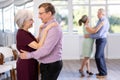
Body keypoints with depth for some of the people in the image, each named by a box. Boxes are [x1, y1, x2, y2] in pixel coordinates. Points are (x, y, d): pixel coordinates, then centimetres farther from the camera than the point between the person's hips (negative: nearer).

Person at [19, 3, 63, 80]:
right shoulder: (46, 26, 10)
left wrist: (29, 55, -18)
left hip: (52, 65, -9)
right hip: (46, 64, 9)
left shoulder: (54, 28, -22)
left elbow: (46, 49, -28)